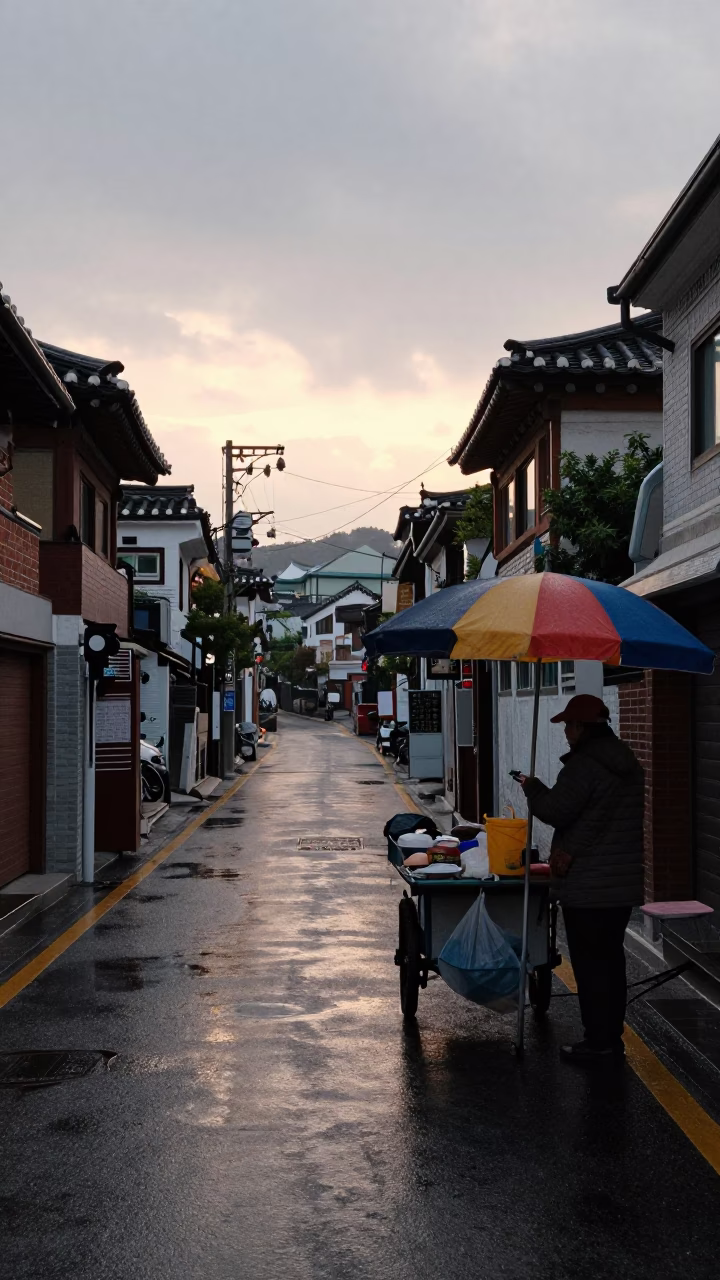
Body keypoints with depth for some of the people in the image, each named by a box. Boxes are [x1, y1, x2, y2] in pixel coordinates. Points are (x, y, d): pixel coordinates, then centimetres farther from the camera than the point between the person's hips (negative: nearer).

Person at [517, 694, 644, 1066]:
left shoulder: (585, 765, -17)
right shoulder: (629, 764, 12)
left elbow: (555, 810, -17)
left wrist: (531, 786, 1)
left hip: (587, 887, -9)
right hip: (623, 883, 9)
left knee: (590, 963, -1)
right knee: (611, 958, 16)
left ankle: (598, 1042, 3)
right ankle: (612, 1036, 23)